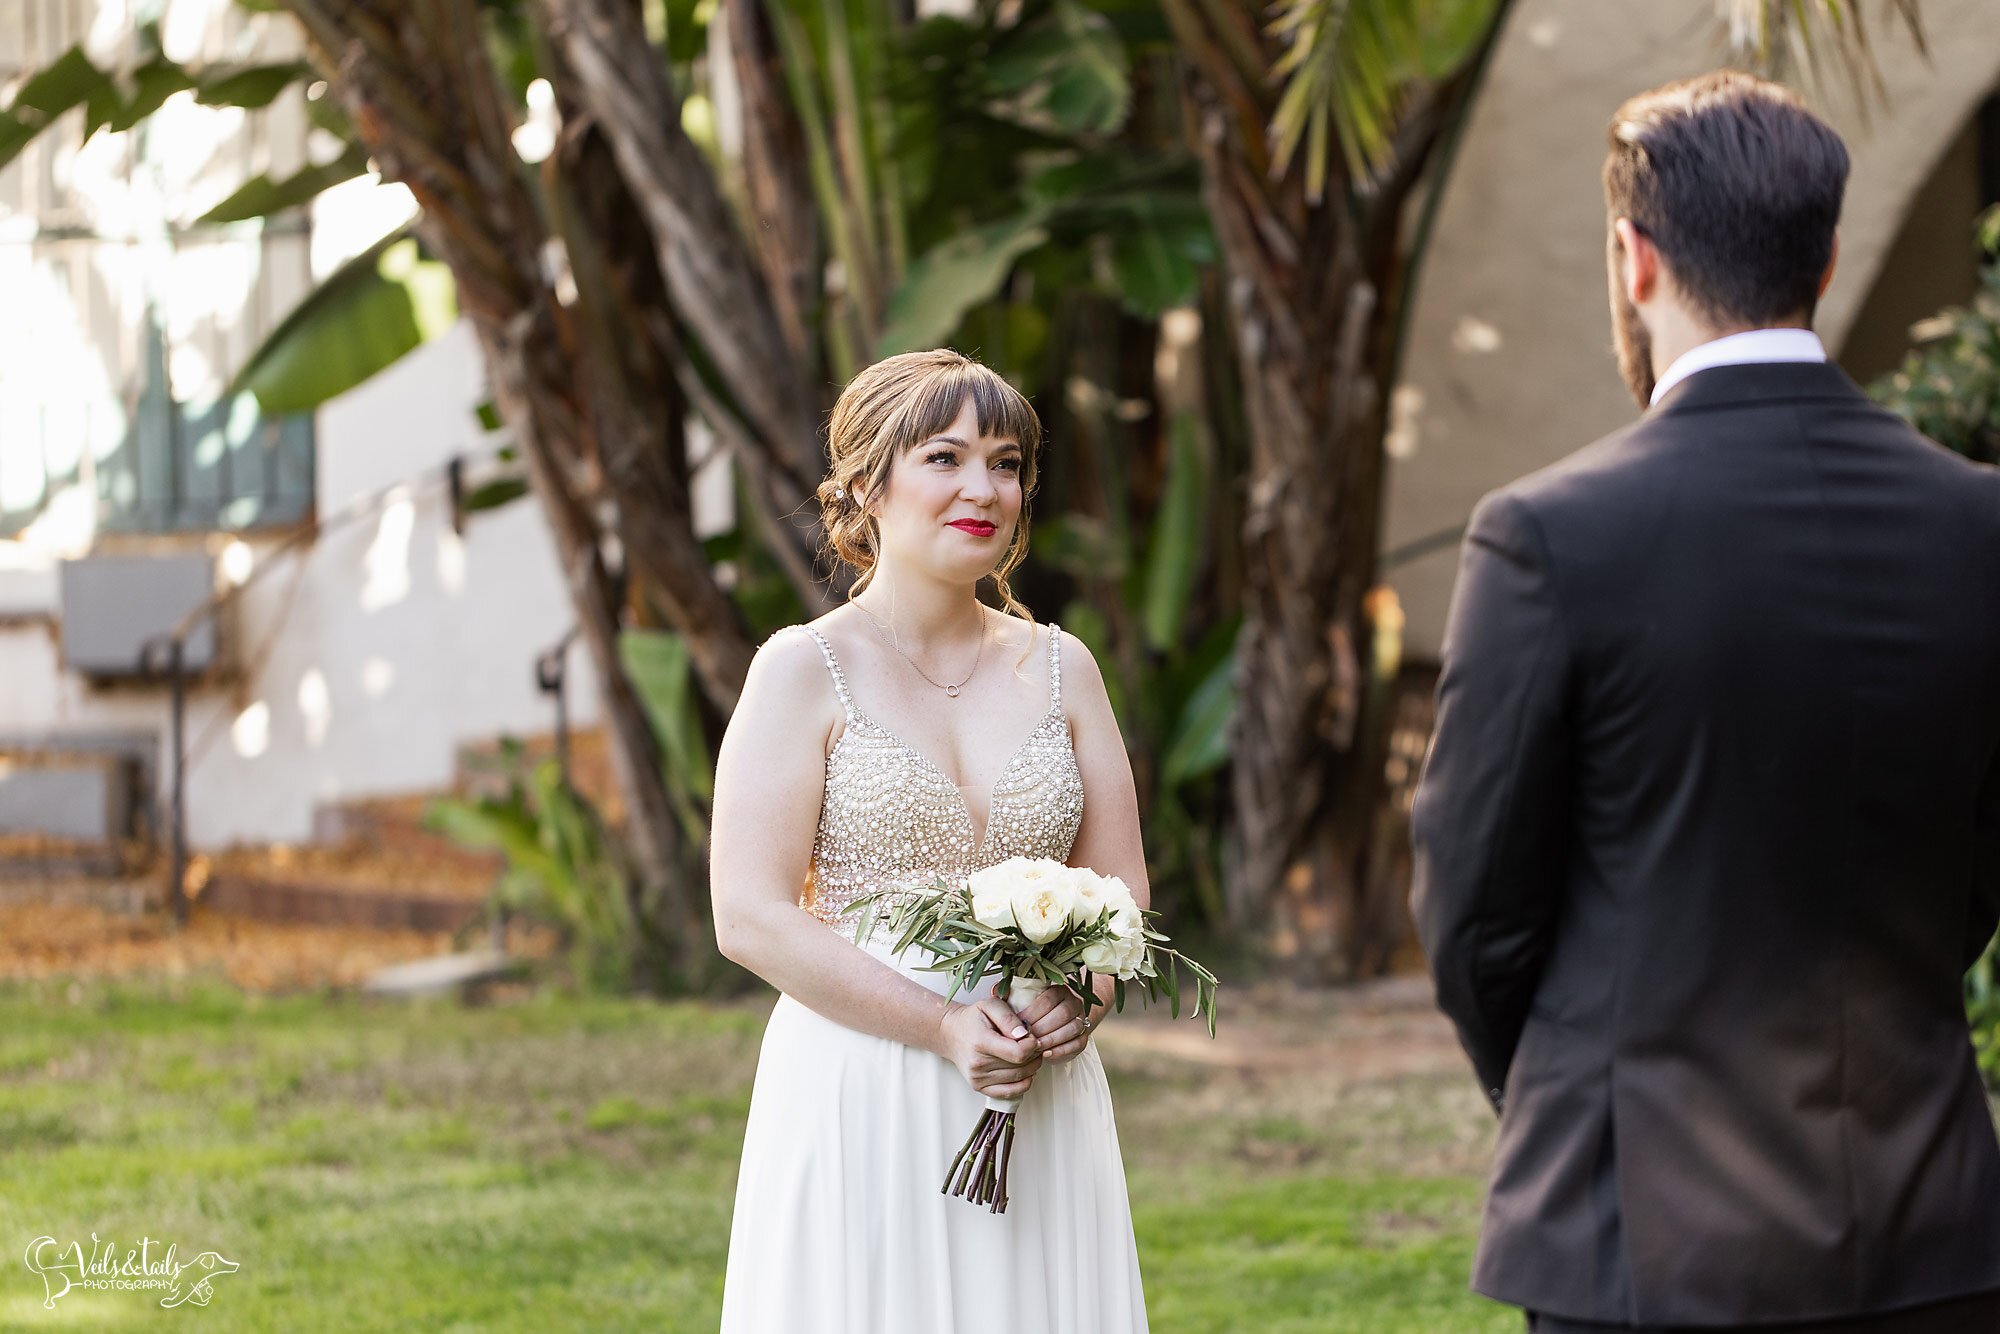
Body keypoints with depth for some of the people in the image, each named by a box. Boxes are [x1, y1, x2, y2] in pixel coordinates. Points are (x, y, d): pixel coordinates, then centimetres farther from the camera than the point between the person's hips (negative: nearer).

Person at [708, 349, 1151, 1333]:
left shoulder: (1059, 669, 9)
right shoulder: (806, 671, -4)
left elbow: (1121, 889, 11)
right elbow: (752, 919, -11)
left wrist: (1080, 996, -11)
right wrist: (945, 1027, -17)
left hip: (1041, 1102, 4)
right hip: (862, 1096, -4)